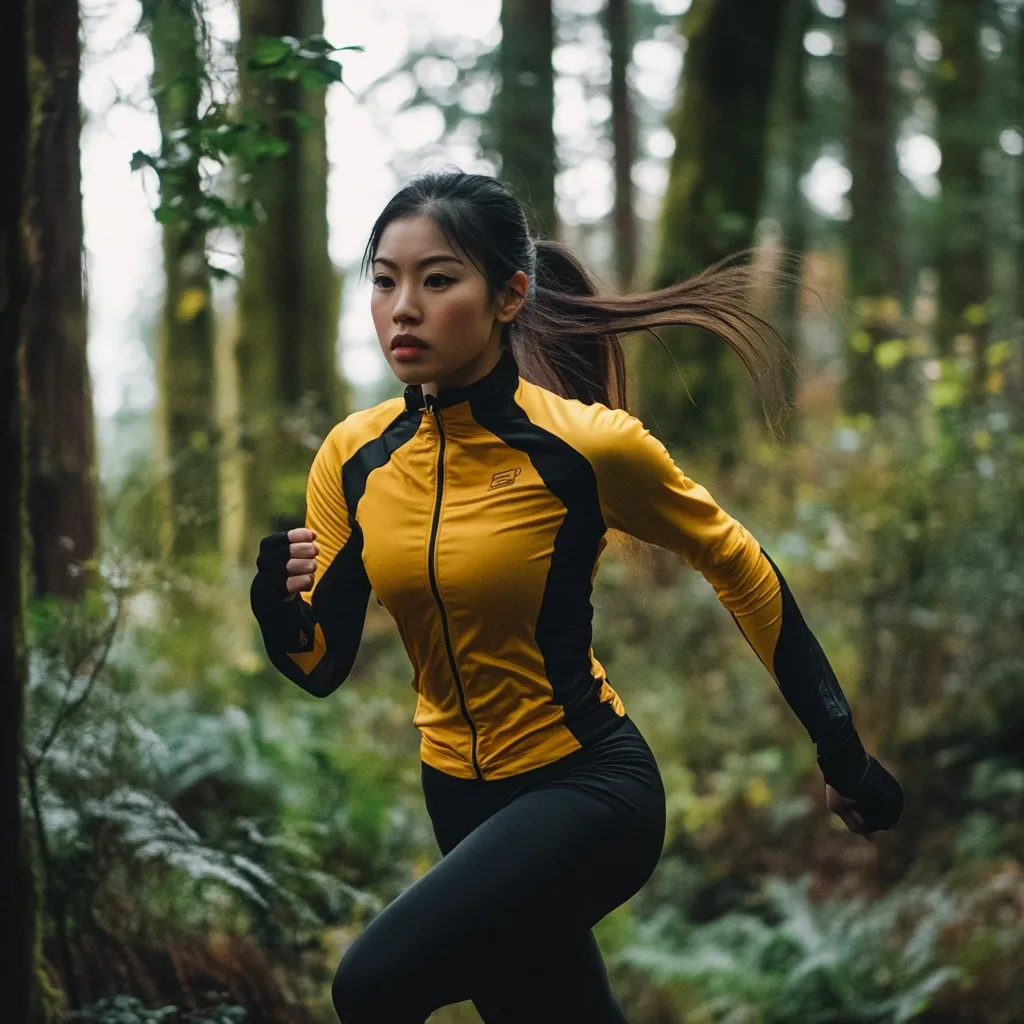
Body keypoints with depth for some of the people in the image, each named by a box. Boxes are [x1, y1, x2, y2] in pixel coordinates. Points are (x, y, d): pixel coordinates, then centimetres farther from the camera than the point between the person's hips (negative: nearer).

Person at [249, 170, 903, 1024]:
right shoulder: (355, 456, -6)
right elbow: (323, 664, -1)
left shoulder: (587, 444, -20)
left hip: (589, 789, -6)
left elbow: (740, 568, -5)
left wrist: (845, 755, -1)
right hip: (460, 793, 6)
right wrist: (281, 609, -25)